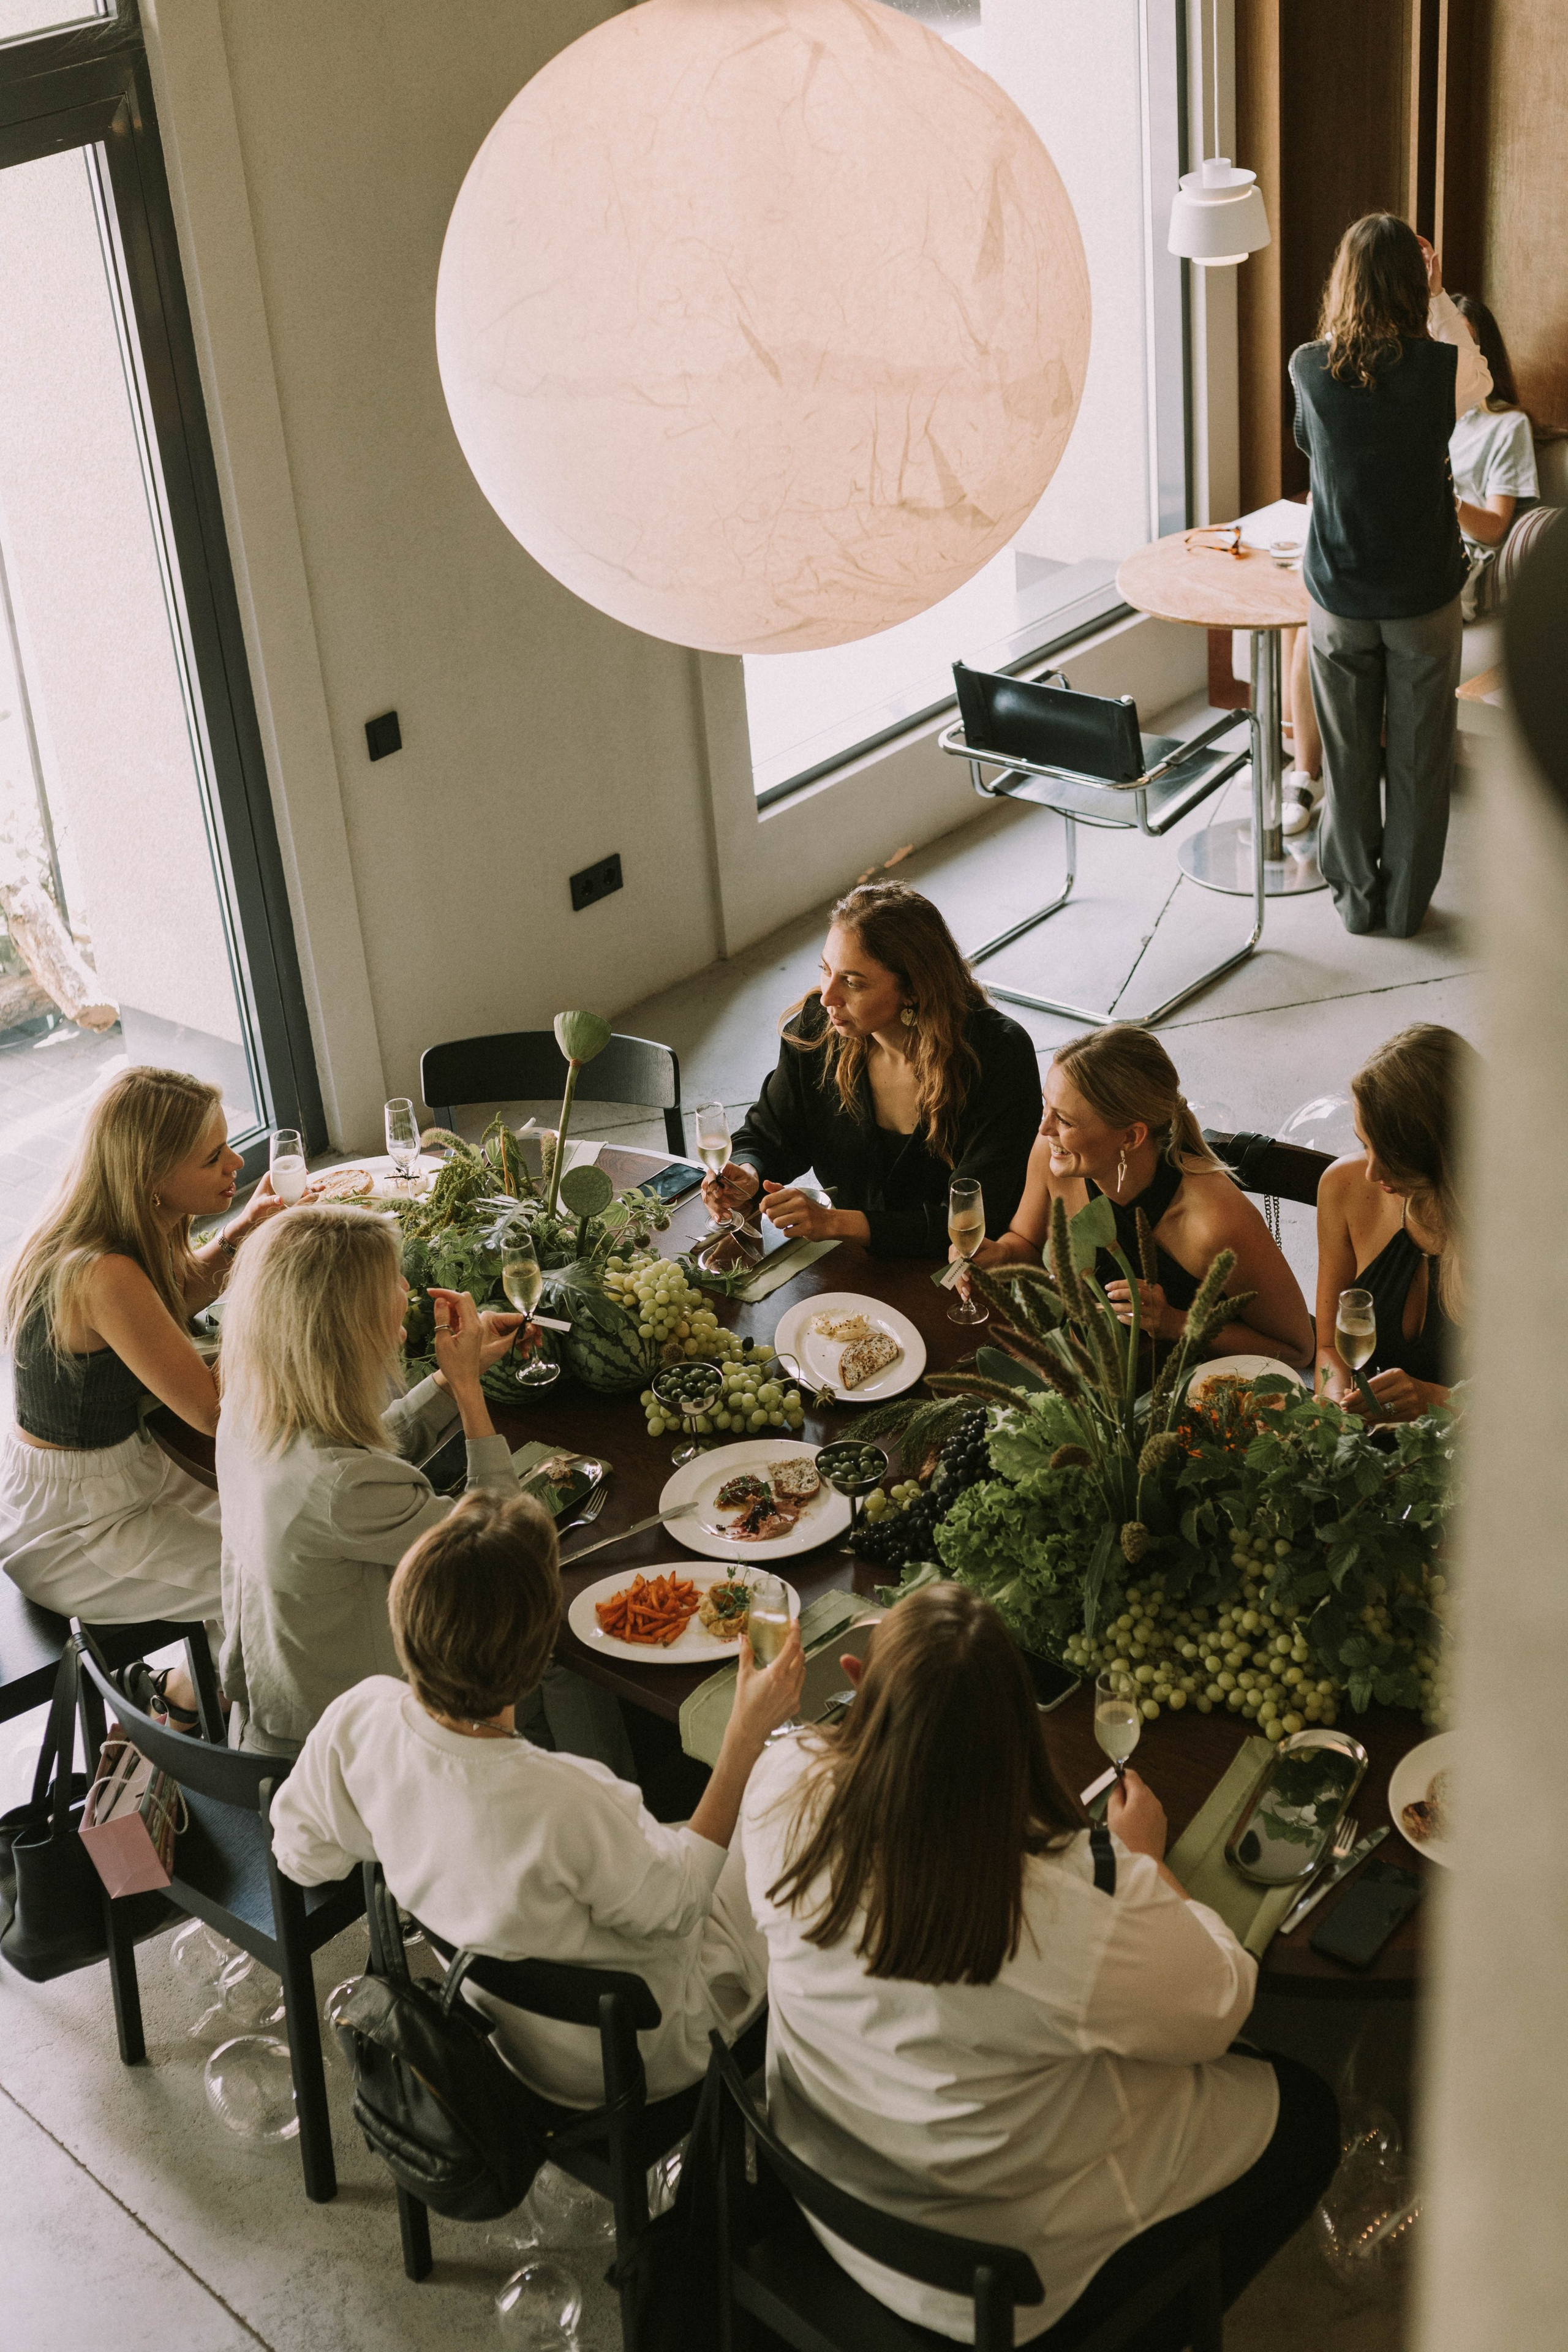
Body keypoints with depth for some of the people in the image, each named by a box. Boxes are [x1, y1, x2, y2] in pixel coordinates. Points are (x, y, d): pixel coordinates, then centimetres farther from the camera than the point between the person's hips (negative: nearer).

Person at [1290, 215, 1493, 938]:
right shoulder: (1438, 367, -14)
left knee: (1347, 755, 14)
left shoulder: (1309, 368, -12)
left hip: (1338, 598, 1)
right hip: (1423, 599, -1)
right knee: (1418, 756, 12)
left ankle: (1356, 897, 25)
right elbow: (1479, 382, 9)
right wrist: (1438, 297, 12)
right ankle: (1407, 903, 22)